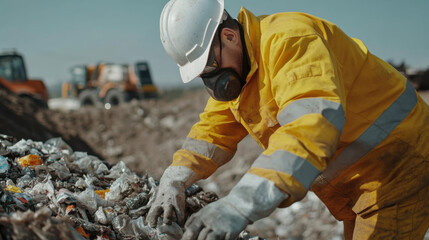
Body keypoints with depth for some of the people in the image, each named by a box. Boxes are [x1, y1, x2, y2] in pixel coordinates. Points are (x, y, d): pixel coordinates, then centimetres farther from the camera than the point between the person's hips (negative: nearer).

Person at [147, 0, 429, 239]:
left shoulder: (288, 39, -29)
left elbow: (313, 125, -43)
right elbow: (213, 132, 4)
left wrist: (241, 204, -52)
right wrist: (173, 183, -14)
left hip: (397, 163, -9)